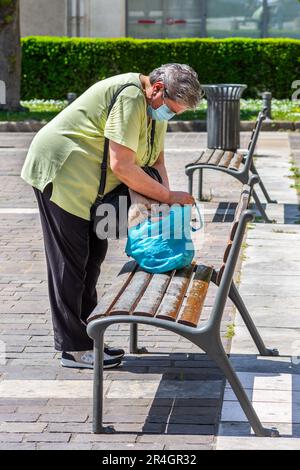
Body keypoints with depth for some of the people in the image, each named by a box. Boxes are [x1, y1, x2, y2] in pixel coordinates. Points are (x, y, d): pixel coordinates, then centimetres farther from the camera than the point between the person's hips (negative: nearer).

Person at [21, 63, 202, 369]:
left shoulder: (156, 106, 6)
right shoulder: (130, 97, -25)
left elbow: (156, 159, 8)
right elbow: (121, 165, -29)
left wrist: (167, 202, -8)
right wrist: (167, 195, -20)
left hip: (86, 184, 10)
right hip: (60, 174, -10)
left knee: (93, 256, 11)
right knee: (70, 261, -6)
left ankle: (85, 337, 20)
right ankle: (73, 348, 0)